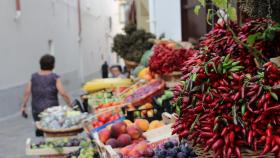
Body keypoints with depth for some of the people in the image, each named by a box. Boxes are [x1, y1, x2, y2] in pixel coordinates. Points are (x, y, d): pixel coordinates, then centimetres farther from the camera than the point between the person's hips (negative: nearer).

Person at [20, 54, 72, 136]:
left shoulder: (34, 77, 4)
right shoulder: (55, 78, -6)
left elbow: (27, 92, -3)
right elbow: (63, 93, -14)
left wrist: (23, 106, 1)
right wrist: (70, 105, -7)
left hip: (36, 110, 3)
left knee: (39, 131, 13)